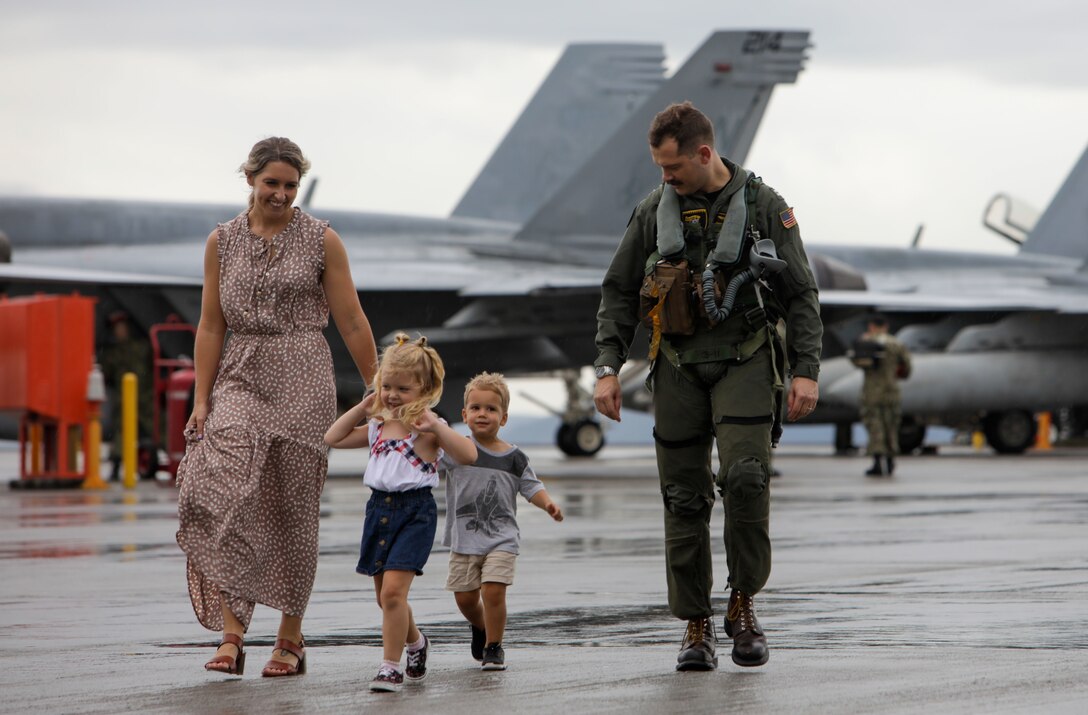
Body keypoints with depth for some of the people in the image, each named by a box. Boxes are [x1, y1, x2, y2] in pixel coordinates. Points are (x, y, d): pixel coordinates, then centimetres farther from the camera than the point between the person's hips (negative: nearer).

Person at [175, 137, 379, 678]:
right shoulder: (222, 242, 7)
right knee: (225, 496, -17)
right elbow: (210, 326, 7)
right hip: (239, 381, 1)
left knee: (293, 508, 1)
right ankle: (231, 633, -20)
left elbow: (352, 323, 3)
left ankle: (290, 638, 12)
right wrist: (201, 400, 1)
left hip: (301, 382, -1)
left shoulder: (321, 241, 1)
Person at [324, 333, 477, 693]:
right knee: (385, 595, 15)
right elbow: (333, 438, 17)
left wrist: (436, 428, -28)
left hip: (415, 511, -7)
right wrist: (362, 408, 9)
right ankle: (415, 641, 42)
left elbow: (468, 455, -18)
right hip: (379, 509, 7)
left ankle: (391, 666, -9)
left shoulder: (428, 427, -7)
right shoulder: (377, 426, 11)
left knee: (393, 590, -17)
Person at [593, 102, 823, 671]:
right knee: (684, 496, 0)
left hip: (745, 360, -3)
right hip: (679, 365, 3)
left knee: (744, 475, -21)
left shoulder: (764, 206, 0)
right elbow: (618, 293, 11)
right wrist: (608, 368, 1)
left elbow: (801, 296, 2)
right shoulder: (654, 210, 7)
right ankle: (695, 625, 9)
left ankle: (743, 602, -5)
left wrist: (806, 371, -6)